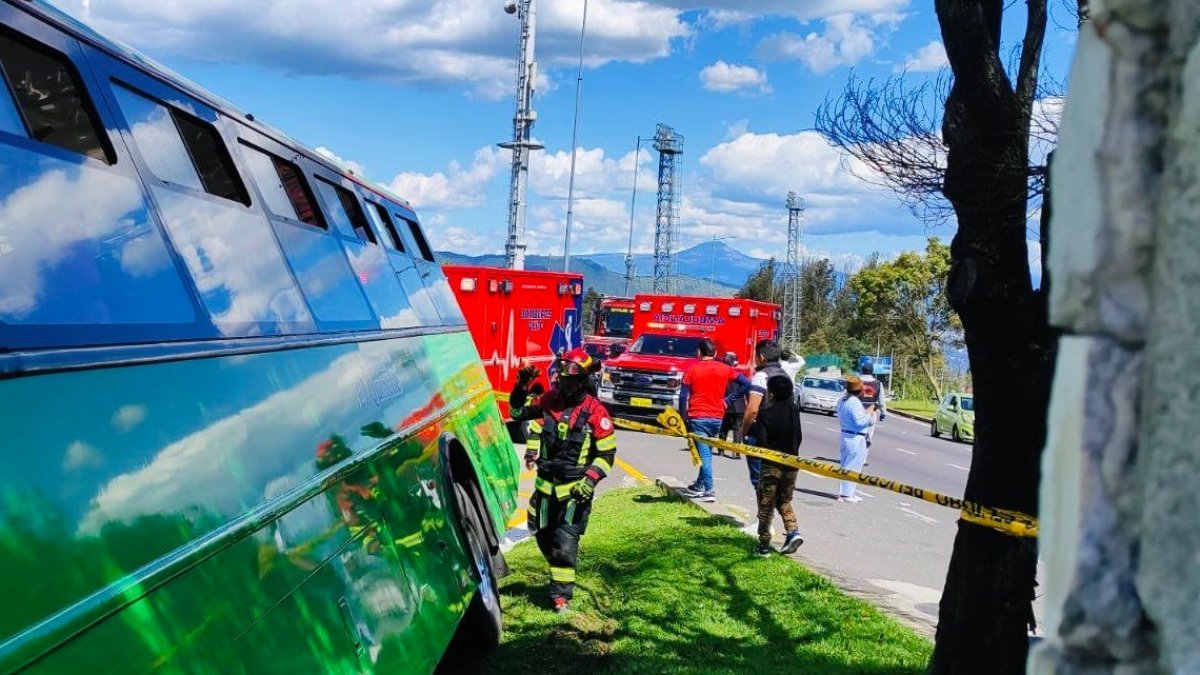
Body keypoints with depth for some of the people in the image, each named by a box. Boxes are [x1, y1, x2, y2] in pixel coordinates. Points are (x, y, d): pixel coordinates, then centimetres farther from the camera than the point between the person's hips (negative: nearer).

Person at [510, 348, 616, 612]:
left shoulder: (595, 412, -13)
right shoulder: (548, 400, 1)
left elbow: (607, 453, -9)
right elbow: (518, 411, 14)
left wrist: (590, 480, -20)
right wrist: (522, 385, -2)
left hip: (574, 490, -5)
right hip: (545, 484, 6)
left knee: (565, 541, -7)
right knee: (544, 537, 16)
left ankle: (561, 592, 3)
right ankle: (561, 575, 39)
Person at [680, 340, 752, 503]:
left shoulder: (692, 369, -3)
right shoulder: (725, 369, 5)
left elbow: (683, 396, -5)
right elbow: (747, 384, 5)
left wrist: (682, 416, 3)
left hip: (698, 417, -4)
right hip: (717, 417, 4)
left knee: (703, 453, -6)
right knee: (707, 451, 18)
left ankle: (709, 490, -13)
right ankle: (699, 485, 27)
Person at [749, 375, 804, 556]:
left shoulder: (765, 414, -15)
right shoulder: (794, 411, 1)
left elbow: (761, 441, -19)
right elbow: (799, 437, 7)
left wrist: (751, 428, -3)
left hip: (771, 465, -5)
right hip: (791, 464, 5)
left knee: (766, 505, 6)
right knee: (784, 501, 20)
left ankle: (764, 544, 10)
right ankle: (793, 531, 0)